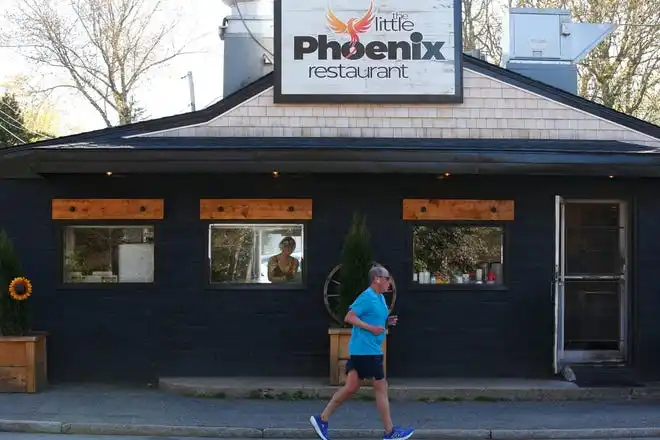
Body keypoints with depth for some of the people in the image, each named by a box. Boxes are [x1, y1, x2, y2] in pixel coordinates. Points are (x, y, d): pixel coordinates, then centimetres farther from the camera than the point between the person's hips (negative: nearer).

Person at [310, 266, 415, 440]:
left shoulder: (380, 298, 15)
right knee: (381, 387, -2)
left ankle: (322, 419, 14)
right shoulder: (367, 297, -15)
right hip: (366, 350, -10)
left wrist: (387, 321, 9)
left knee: (351, 387, 10)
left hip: (364, 350, 10)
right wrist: (371, 328, -21)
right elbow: (349, 317, -18)